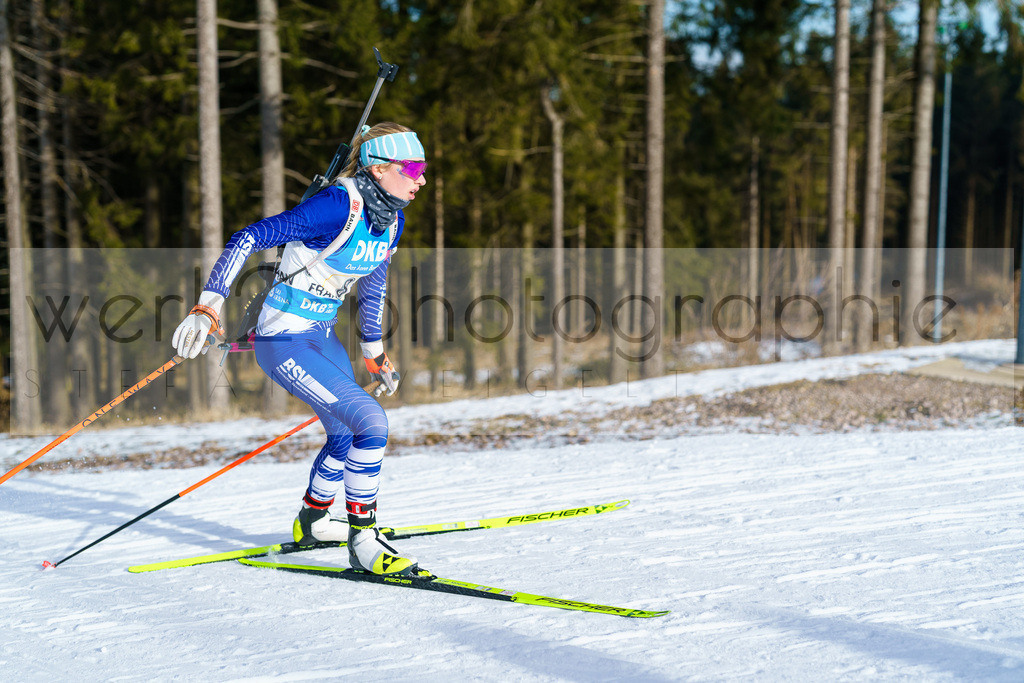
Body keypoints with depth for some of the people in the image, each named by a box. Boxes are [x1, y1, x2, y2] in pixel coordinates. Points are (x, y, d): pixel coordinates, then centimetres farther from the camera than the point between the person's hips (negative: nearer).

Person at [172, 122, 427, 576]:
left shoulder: (392, 219, 2)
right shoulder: (339, 206, -25)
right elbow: (249, 239, -25)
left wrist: (374, 352, 25)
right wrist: (208, 308, -32)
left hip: (322, 336, 9)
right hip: (285, 342, -9)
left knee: (347, 436, 22)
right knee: (371, 423, -19)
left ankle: (313, 520, 47)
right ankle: (363, 542, -7)